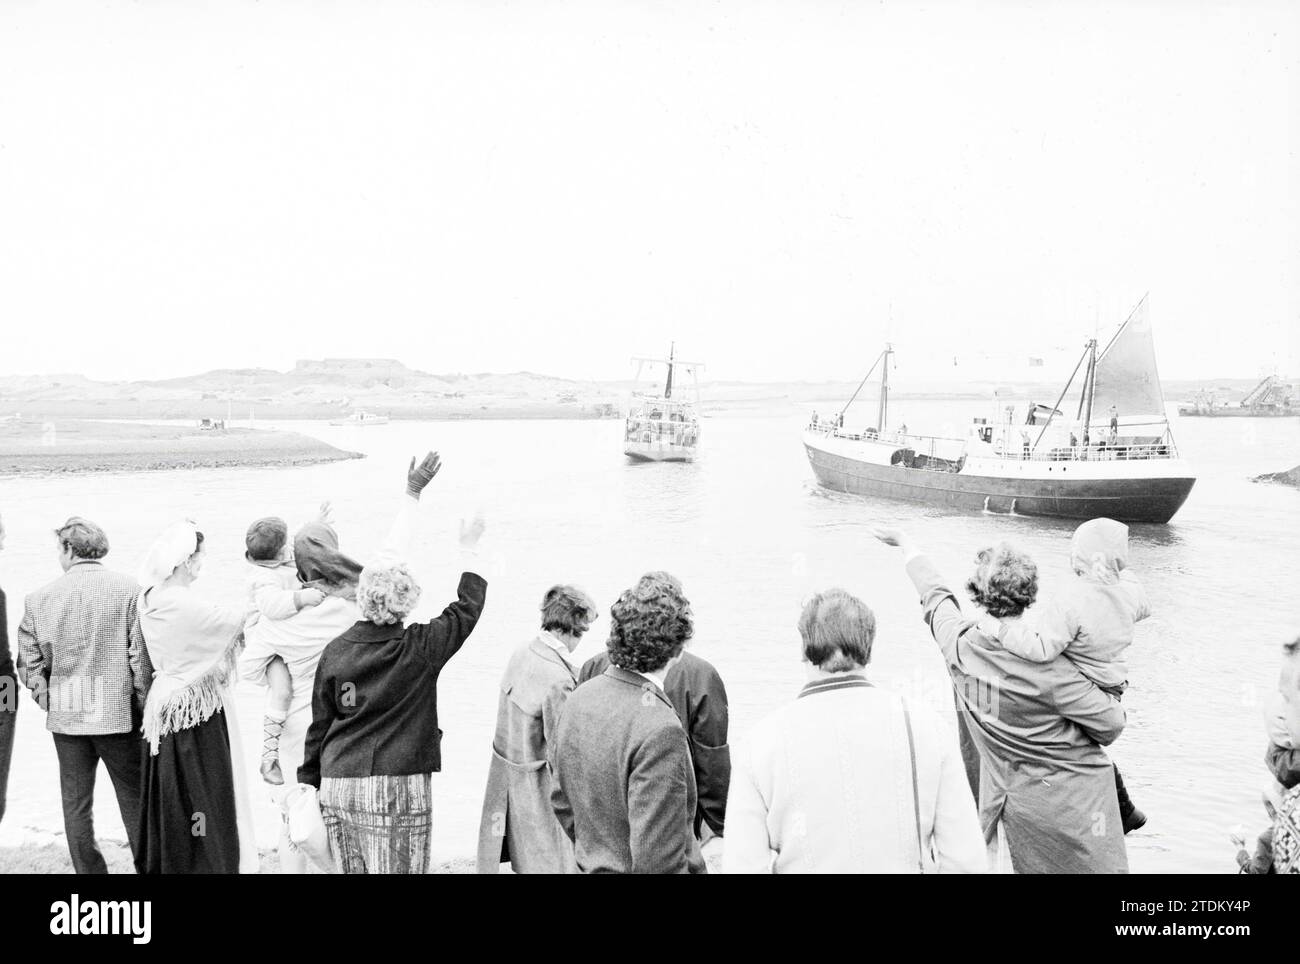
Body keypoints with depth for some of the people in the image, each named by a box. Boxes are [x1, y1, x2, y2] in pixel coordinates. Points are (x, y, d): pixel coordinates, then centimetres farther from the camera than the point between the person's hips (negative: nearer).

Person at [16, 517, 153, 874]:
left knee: (76, 805, 12)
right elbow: (141, 656, -10)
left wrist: (47, 697, 10)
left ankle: (89, 870, 18)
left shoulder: (39, 598, -1)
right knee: (134, 801, 9)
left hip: (66, 715, 2)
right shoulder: (128, 589, -9)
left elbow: (28, 661, 0)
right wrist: (143, 703, -1)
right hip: (119, 712, -2)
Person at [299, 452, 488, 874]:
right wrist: (468, 549, 18)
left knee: (351, 872, 15)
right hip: (396, 790, -4)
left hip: (337, 786, 5)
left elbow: (319, 724, 10)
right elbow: (467, 606, 6)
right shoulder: (419, 649, -8)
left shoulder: (335, 651, 2)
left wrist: (309, 783, 20)